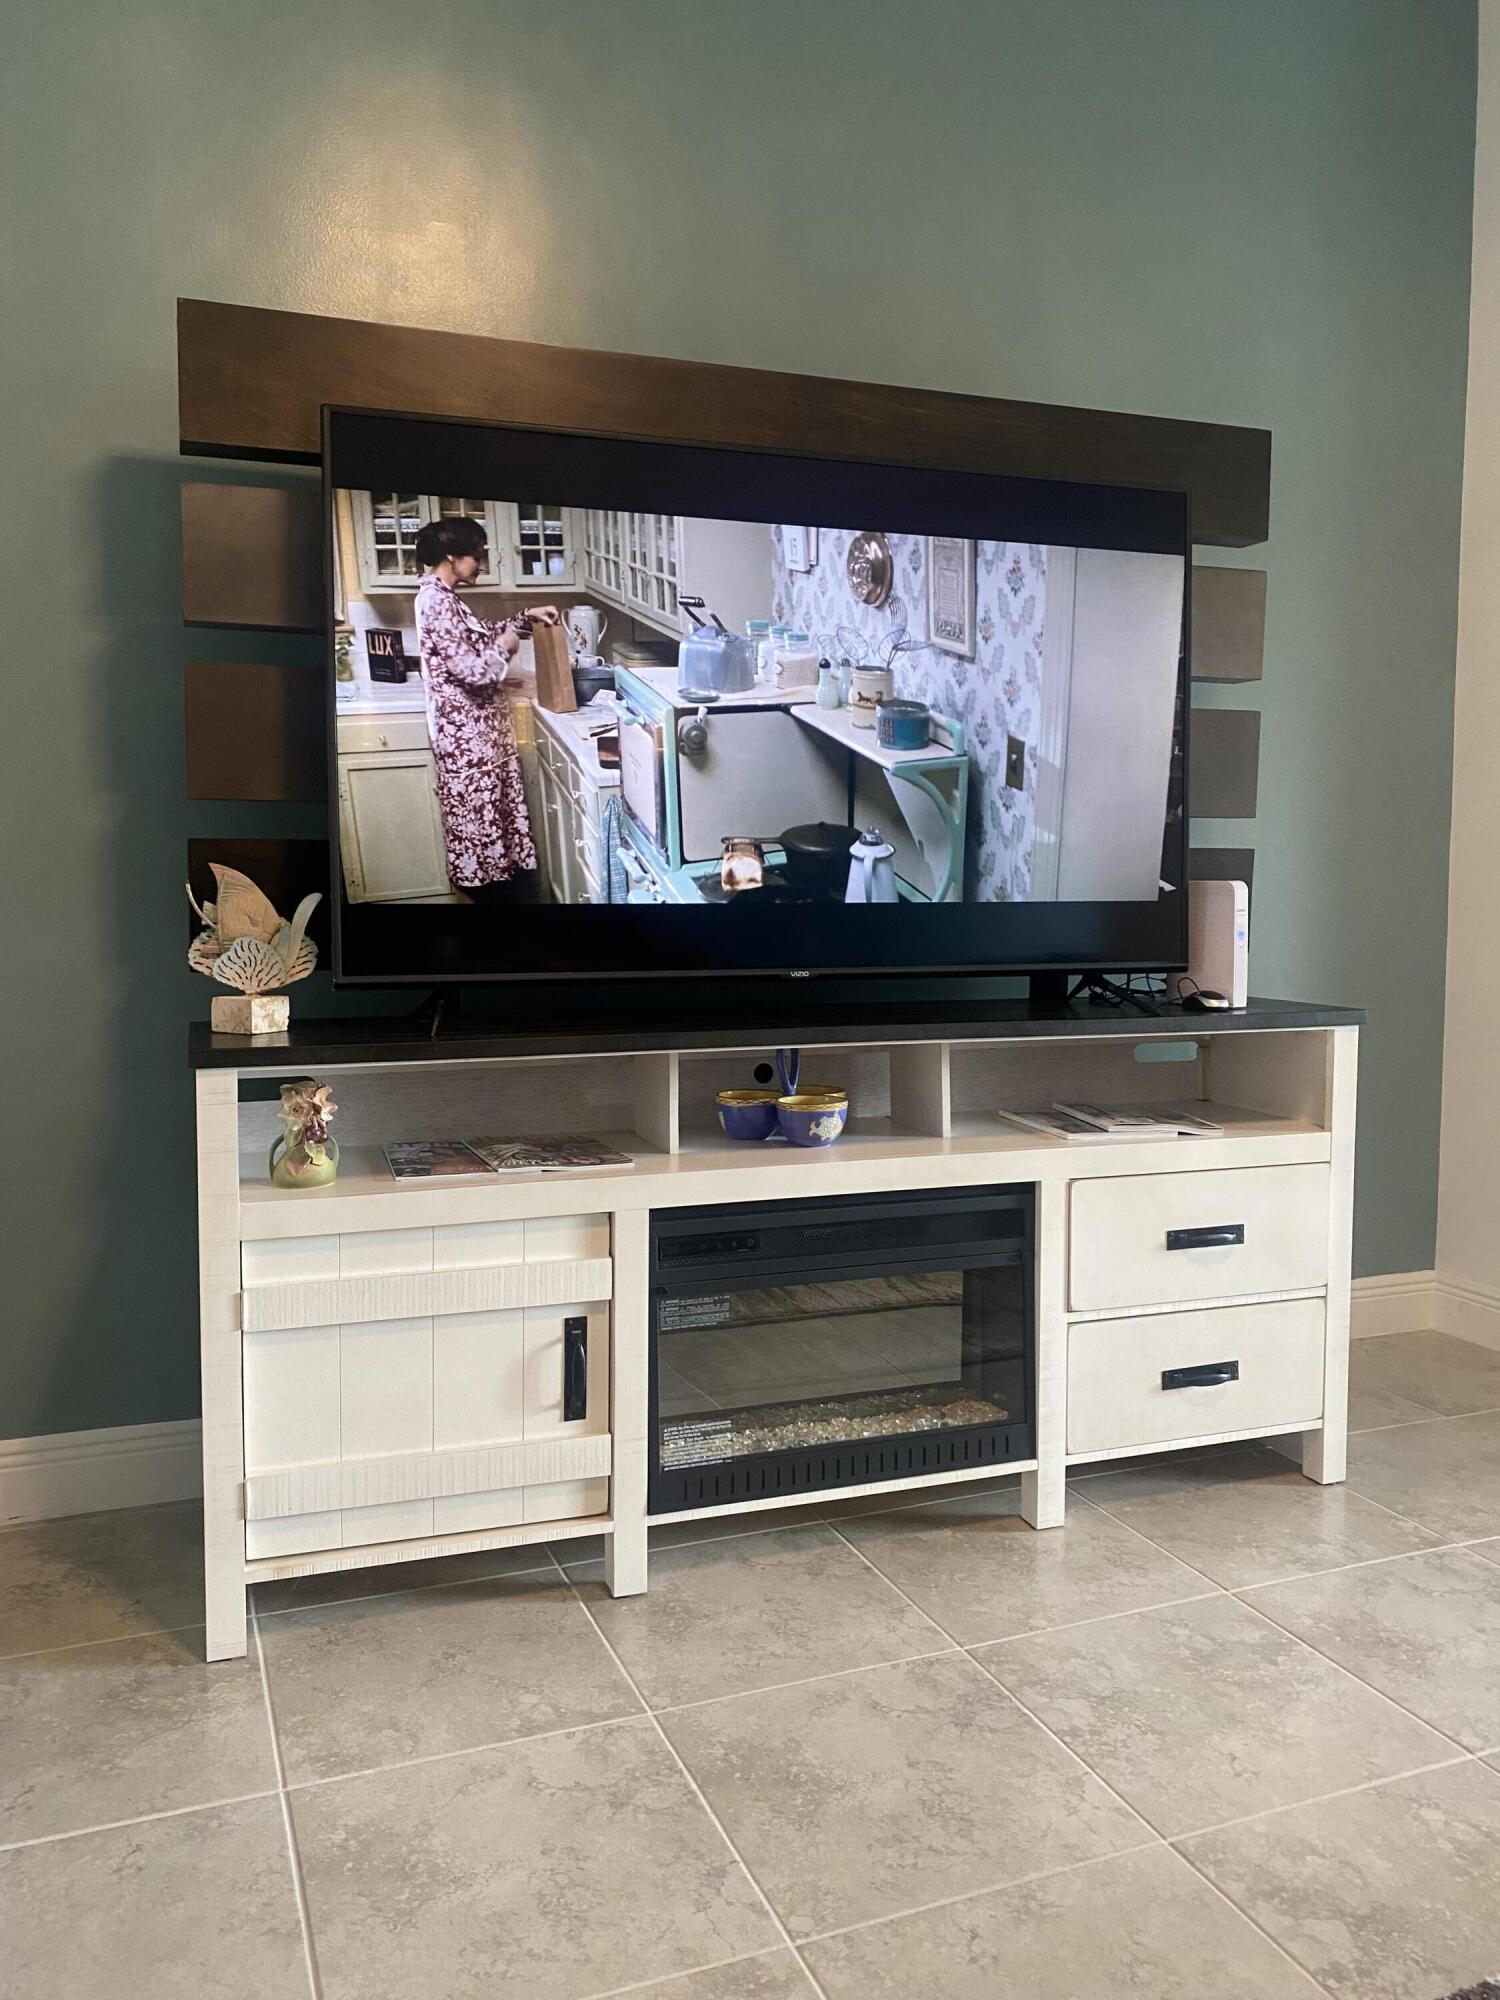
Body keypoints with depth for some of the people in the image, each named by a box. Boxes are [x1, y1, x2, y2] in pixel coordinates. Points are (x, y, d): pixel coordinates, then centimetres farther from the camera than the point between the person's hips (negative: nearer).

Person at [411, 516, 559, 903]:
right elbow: (473, 670, -24)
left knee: (485, 820, 16)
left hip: (474, 730, 10)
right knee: (481, 823, -1)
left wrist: (527, 618, 17)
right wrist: (506, 647, -7)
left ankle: (490, 891, 25)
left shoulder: (442, 597, 11)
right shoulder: (436, 602, -20)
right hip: (467, 735, -10)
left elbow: (482, 631, 28)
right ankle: (489, 893, 8)